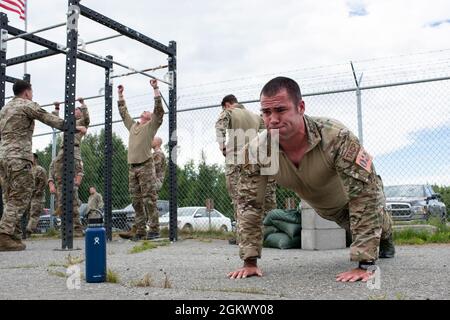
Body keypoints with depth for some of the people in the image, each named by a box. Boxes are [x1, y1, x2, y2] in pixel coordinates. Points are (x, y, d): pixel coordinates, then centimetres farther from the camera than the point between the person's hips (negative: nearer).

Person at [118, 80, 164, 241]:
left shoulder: (151, 126, 7)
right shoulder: (132, 125, 23)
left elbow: (159, 109, -4)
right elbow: (123, 112, 34)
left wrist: (155, 88, -4)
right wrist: (120, 95, 35)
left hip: (145, 166, -6)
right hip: (132, 167, 6)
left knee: (149, 199, -7)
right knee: (136, 201, 5)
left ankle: (154, 229, -5)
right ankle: (139, 230, 8)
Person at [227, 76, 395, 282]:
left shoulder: (336, 137, -46)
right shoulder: (256, 151, -33)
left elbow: (365, 196, -44)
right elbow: (249, 203, -23)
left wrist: (364, 264, -46)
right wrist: (250, 262, -25)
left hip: (358, 192, -3)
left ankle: (386, 239, 61)